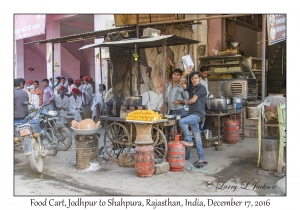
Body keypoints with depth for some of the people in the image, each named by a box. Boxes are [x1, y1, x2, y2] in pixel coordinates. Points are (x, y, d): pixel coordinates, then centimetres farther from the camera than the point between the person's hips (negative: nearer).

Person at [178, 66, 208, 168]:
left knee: (182, 121, -28)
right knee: (197, 137, 8)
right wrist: (185, 74, -11)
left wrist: (186, 102, 8)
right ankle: (201, 159, 13)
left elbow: (193, 100, -11)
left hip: (197, 114, -8)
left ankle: (188, 140, -12)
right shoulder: (191, 88, 16)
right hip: (192, 114, 8)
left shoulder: (201, 88, -5)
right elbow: (182, 84, 1)